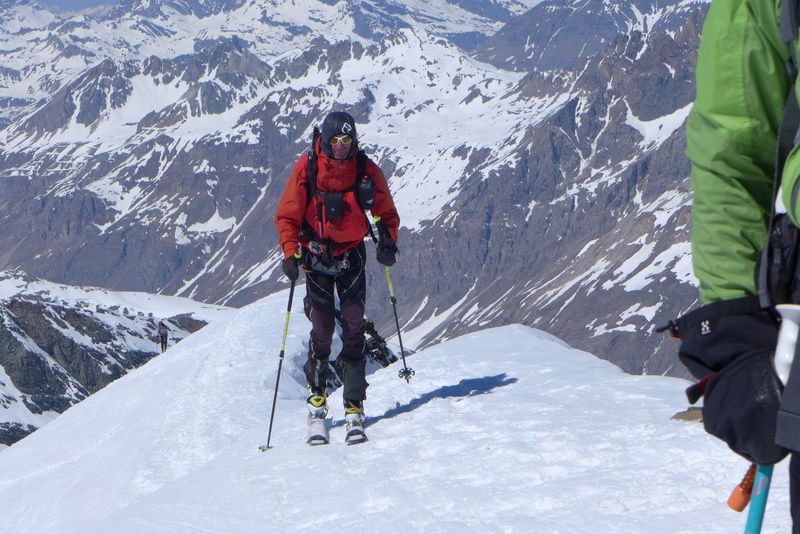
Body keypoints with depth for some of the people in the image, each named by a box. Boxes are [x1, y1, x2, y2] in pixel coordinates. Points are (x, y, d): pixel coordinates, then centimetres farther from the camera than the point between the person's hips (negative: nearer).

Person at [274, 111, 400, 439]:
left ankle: (354, 406, -1)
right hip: (317, 255, -1)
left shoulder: (366, 169, -5)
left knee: (354, 328, -5)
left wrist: (388, 242, -12)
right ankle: (317, 397, 12)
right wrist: (290, 253, -15)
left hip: (352, 254, 1)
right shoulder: (307, 167, -9)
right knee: (322, 328, -7)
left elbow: (386, 212, 5)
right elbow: (287, 215, -4)